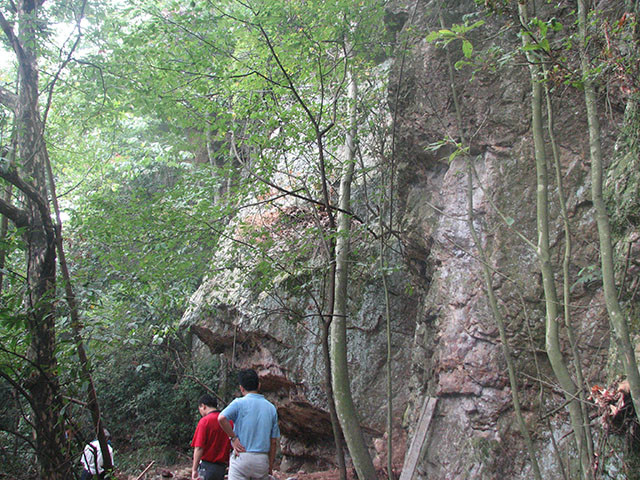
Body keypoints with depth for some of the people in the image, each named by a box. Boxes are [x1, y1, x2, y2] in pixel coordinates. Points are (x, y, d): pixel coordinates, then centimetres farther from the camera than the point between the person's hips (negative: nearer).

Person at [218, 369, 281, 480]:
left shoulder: (239, 403, -3)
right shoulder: (271, 407, 8)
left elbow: (221, 418, -22)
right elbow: (273, 441, 9)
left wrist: (233, 438, -10)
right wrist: (271, 465, 15)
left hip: (241, 457, -3)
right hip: (263, 459, 4)